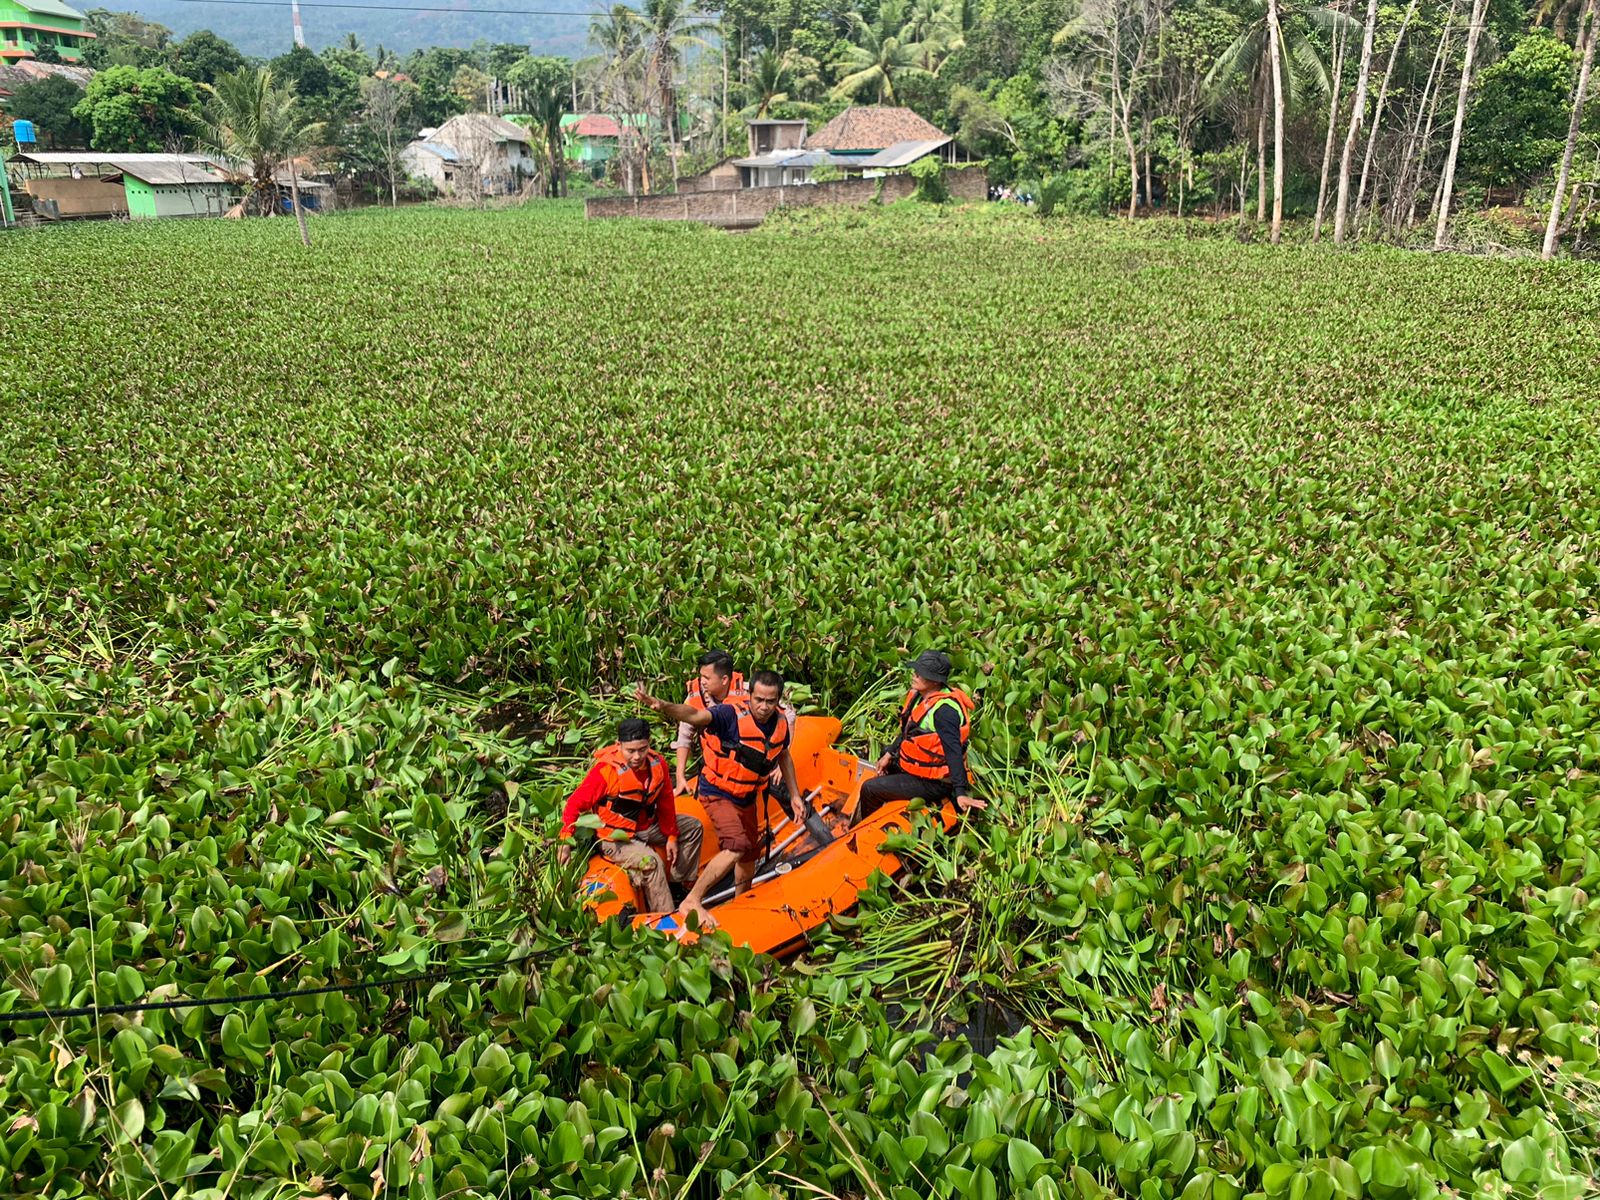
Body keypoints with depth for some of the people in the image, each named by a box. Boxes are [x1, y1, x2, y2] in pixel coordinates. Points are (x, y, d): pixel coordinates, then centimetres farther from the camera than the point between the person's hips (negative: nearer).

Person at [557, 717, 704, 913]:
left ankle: (684, 887, 16)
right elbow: (575, 803, -20)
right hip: (616, 837, -7)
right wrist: (565, 841, -28)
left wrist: (671, 836, 9)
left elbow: (665, 802, 7)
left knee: (693, 827, 10)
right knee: (650, 862, -31)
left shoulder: (657, 764, -7)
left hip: (646, 826, 8)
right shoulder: (606, 770, -25)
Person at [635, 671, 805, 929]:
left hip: (748, 798, 7)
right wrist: (662, 705, -63)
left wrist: (795, 796, 11)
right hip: (717, 793, -7)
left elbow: (784, 756, 12)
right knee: (737, 846, -26)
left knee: (750, 855, 20)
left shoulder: (780, 723, -7)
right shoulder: (731, 714, -27)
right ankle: (692, 902, -14)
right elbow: (695, 715, -44)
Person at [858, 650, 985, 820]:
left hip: (932, 783, -10)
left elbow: (954, 752, -34)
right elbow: (907, 730, 15)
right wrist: (889, 754, 14)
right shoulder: (920, 695, -1)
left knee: (870, 789, -8)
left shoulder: (944, 710, -30)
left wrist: (961, 793, -37)